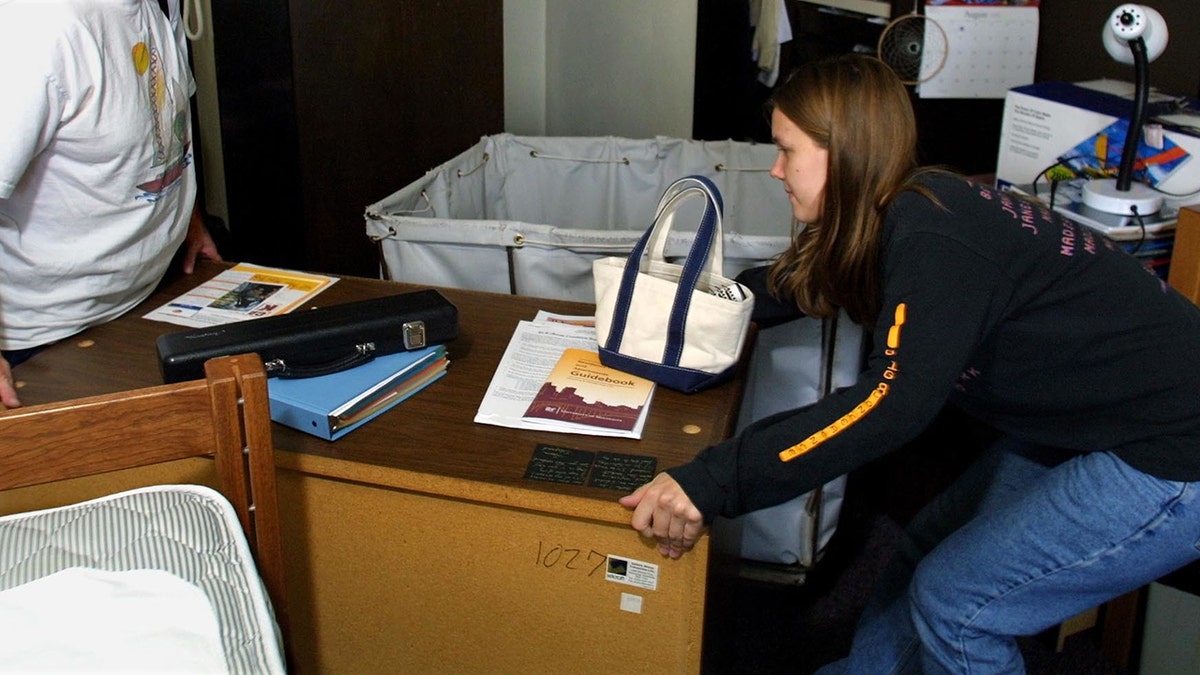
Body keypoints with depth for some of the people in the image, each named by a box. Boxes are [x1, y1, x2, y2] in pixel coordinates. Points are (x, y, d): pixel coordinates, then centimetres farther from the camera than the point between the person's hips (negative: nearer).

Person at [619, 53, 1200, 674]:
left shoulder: (933, 237, -26)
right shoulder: (896, 215, 2)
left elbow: (891, 405, -35)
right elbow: (789, 287, 17)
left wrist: (713, 483, -37)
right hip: (1078, 425, 9)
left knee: (955, 600, -6)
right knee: (930, 550, 12)